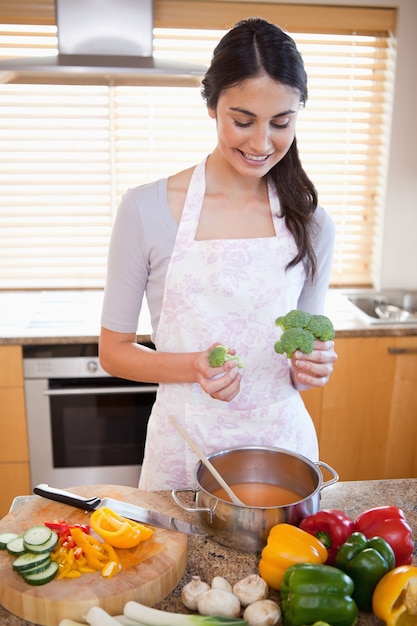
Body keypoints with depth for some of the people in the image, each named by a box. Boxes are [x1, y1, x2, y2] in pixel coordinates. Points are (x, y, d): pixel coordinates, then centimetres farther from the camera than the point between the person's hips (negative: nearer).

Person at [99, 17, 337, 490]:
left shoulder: (312, 226, -2)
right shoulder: (146, 209, -11)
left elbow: (306, 352, 9)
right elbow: (113, 349, -5)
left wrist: (313, 366, -14)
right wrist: (193, 367, -22)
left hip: (282, 439, 3)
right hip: (185, 446, -2)